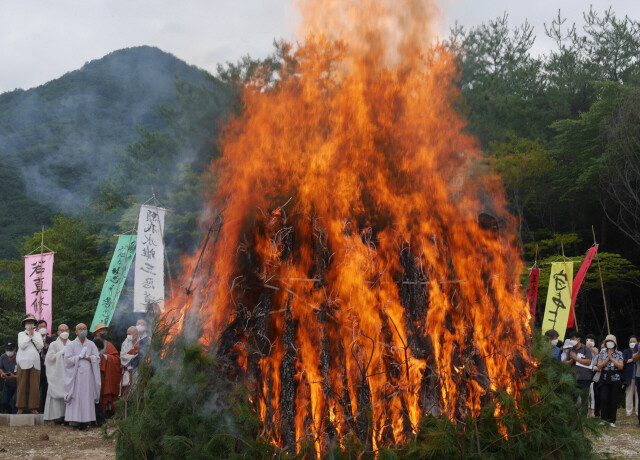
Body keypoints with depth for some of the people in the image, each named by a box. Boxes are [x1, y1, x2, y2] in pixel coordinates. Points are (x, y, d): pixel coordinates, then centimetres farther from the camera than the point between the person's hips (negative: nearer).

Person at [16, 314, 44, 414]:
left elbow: (40, 346, 1)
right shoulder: (21, 334, 11)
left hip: (35, 362, 2)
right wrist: (29, 335, -3)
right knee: (22, 384, -3)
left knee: (35, 385, -3)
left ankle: (33, 407, 1)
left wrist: (33, 335, -1)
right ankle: (21, 407, 2)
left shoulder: (38, 335, 16)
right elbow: (21, 345, -5)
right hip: (23, 361, -2)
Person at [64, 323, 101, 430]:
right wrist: (79, 357, -6)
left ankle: (85, 422, 0)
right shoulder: (71, 345, 6)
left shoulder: (91, 344, 13)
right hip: (76, 375, -2)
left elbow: (97, 358, 6)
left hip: (88, 374, 2)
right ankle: (75, 422, -5)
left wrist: (88, 357, -9)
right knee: (76, 398, -7)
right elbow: (68, 359, -3)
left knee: (88, 396, -2)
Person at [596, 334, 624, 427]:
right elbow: (599, 366, 1)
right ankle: (604, 418, -2)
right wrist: (607, 359, -9)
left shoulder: (619, 353, 8)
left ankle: (612, 420, 8)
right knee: (603, 398, -10)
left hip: (615, 378, 0)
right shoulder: (602, 353, 9)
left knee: (614, 400, 0)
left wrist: (612, 358, -9)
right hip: (604, 378, 0)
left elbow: (620, 366, -4)